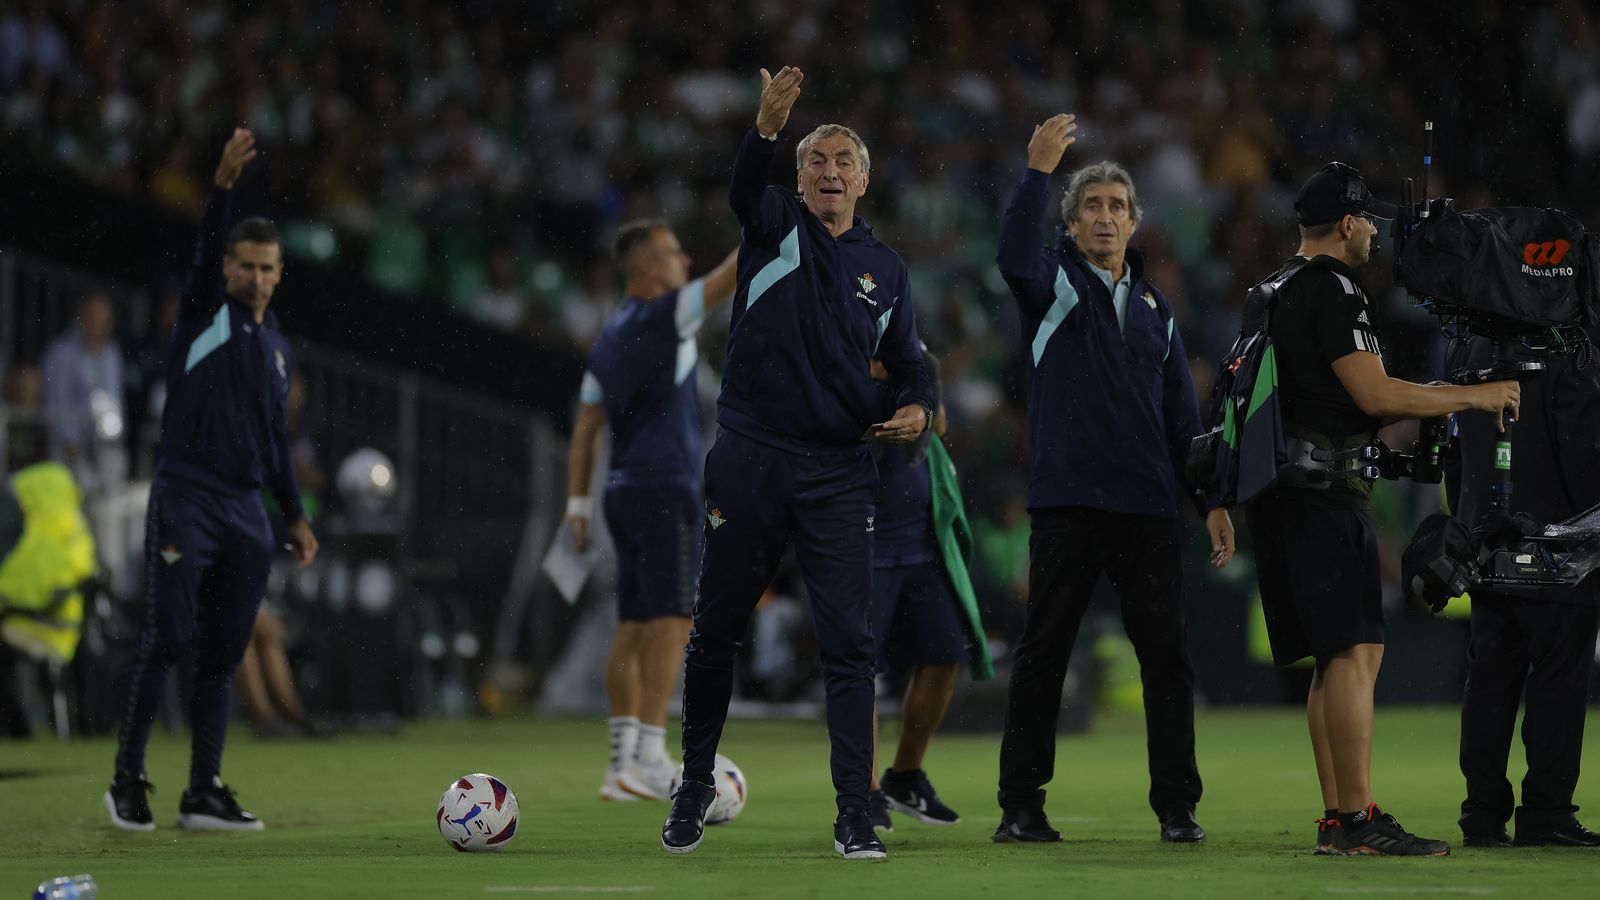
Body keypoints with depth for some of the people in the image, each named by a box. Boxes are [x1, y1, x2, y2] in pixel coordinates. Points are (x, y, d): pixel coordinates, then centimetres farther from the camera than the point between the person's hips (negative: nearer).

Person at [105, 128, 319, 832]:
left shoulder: (277, 347, 19)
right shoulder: (204, 312, 2)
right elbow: (207, 251, -17)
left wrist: (295, 514, 22)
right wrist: (223, 184, -34)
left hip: (245, 511, 6)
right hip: (185, 502, -6)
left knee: (222, 656, 4)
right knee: (167, 639, -10)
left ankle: (204, 794, 7)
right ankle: (127, 781, -3)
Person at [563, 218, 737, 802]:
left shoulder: (610, 336, 14)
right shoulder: (660, 317, -10)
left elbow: (586, 425, 14)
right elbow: (731, 276, -13)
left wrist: (578, 502, 14)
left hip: (624, 491, 8)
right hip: (665, 490, -8)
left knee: (633, 630, 8)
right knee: (670, 622, -9)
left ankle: (624, 764, 7)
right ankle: (648, 760, -15)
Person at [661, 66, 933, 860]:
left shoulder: (884, 267, 12)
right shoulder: (776, 224, 3)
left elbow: (906, 361, 19)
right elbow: (744, 187, -20)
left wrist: (915, 406, -4)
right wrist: (768, 129, -42)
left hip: (838, 471, 1)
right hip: (749, 461, -1)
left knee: (848, 641, -5)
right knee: (715, 631, 6)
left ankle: (854, 817, -4)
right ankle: (694, 788, 24)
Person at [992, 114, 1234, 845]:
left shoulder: (1153, 306, 19)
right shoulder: (1056, 281, 5)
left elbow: (1180, 413, 20)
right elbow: (1014, 257, -21)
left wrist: (1211, 500, 13)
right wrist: (1037, 172, -28)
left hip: (1147, 507, 4)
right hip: (1067, 503, -4)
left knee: (1166, 655, 0)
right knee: (1042, 654, -1)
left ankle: (1177, 806, 5)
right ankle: (1020, 806, 4)